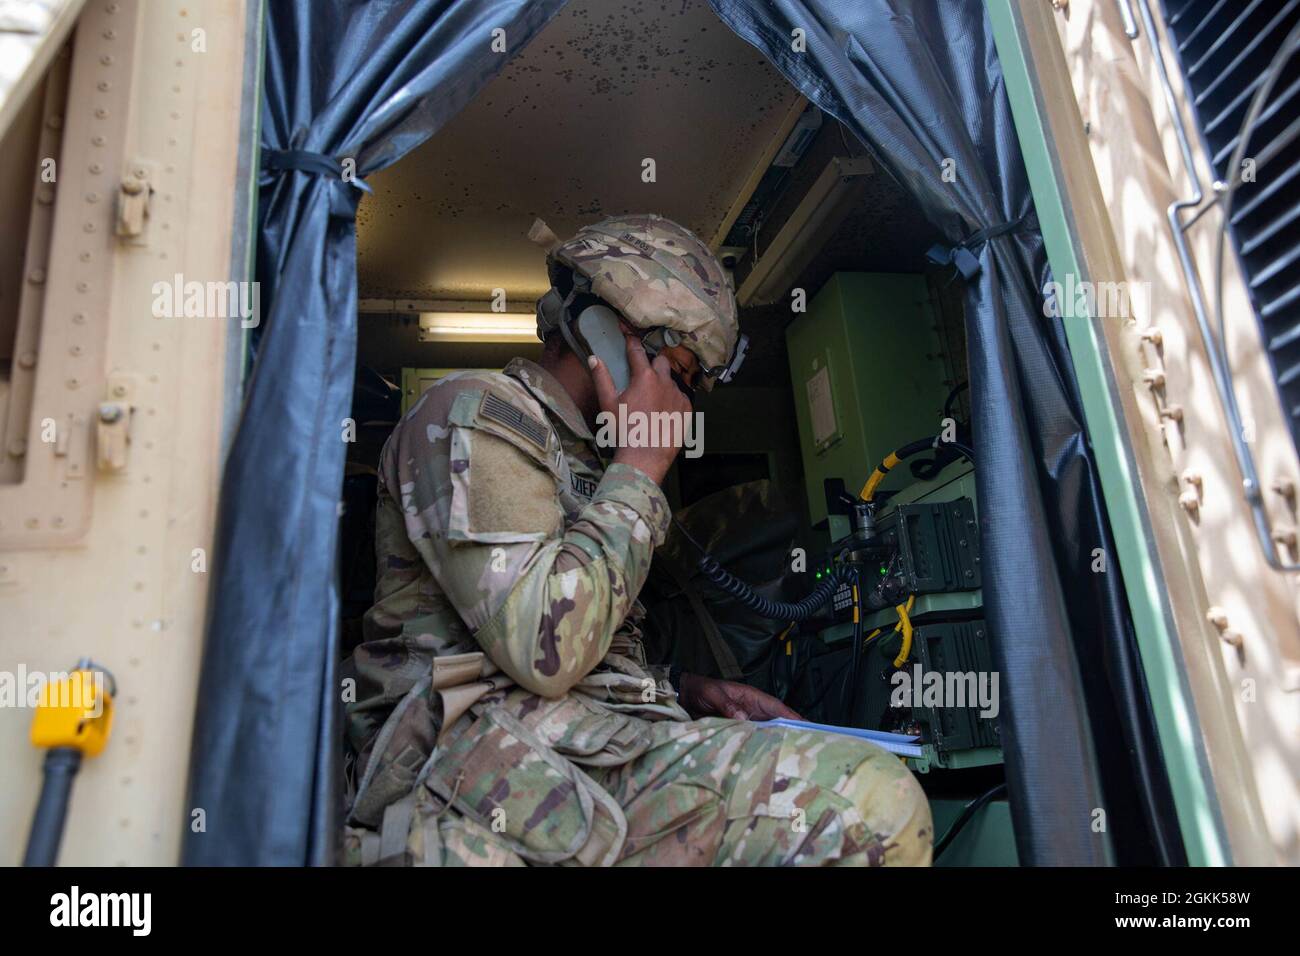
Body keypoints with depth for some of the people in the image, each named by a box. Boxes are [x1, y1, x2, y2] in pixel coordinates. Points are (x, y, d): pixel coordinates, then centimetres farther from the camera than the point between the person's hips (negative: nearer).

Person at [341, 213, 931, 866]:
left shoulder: (589, 465, 25)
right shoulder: (475, 410, -2)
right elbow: (547, 646, -17)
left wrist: (684, 691, 10)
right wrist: (643, 464, -7)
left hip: (608, 744, 7)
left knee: (878, 801, -17)